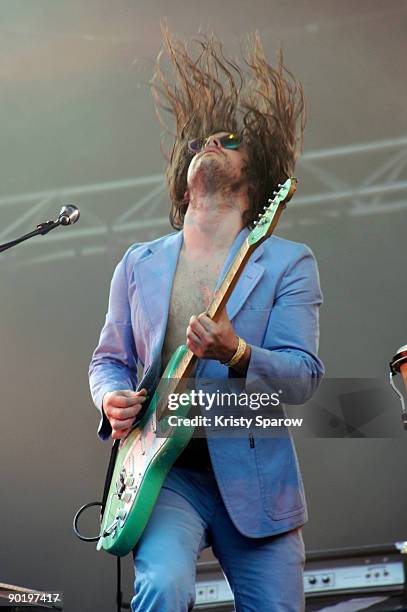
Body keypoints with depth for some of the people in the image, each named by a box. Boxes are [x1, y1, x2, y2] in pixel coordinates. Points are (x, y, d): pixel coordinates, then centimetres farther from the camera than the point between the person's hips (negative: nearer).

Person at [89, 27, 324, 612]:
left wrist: (236, 355, -26)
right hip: (165, 471, 0)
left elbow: (304, 376, -7)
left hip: (256, 480, 0)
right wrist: (113, 397, -4)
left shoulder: (289, 263, 2)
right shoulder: (138, 264, 11)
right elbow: (109, 358, 19)